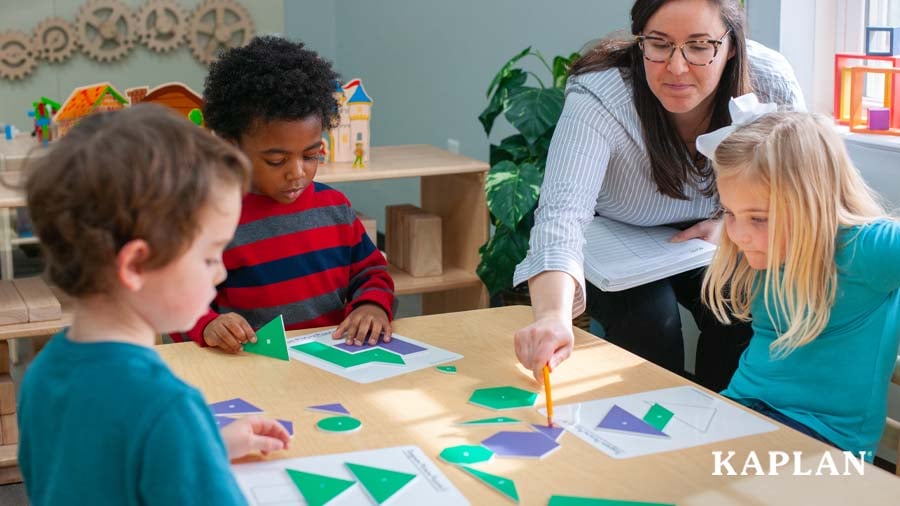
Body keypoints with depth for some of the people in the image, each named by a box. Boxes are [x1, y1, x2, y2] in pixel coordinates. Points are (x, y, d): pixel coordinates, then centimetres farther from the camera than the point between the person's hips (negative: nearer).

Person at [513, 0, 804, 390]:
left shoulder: (770, 83, -23)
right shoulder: (597, 95, -33)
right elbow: (562, 212, -46)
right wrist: (553, 315, -64)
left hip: (711, 246, 3)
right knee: (649, 315, -29)